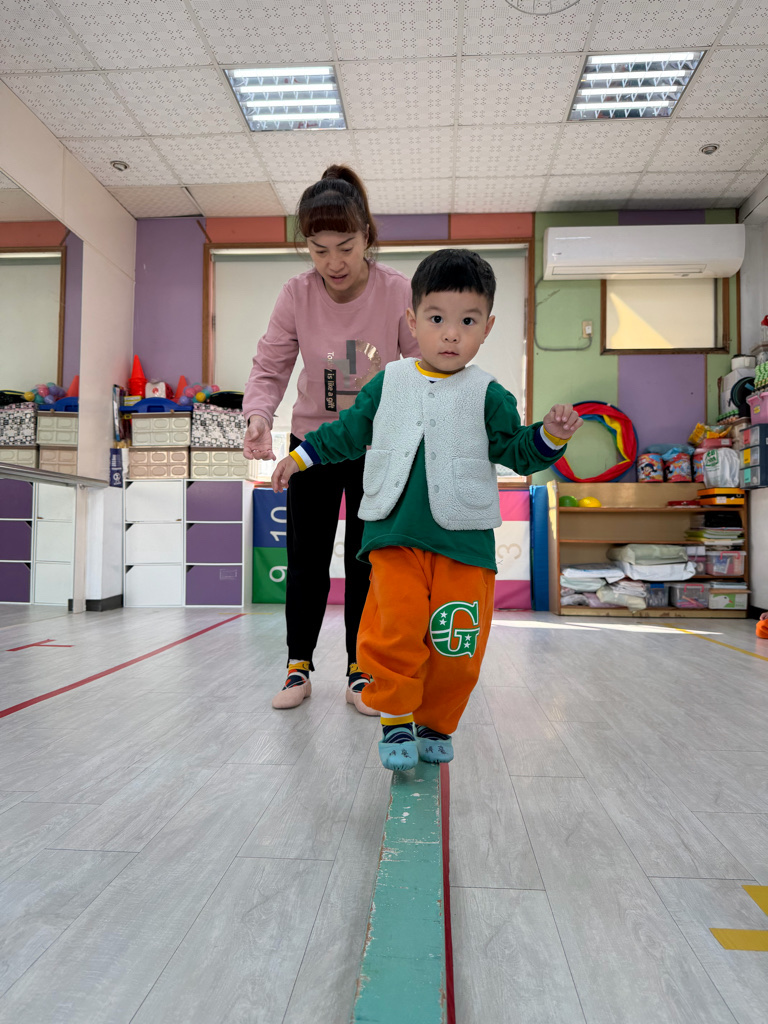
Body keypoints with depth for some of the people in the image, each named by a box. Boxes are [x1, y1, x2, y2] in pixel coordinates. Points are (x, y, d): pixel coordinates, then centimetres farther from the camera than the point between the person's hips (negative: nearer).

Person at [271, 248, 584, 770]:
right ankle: (396, 720, 11)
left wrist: (549, 436, -12)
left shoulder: (489, 396, 5)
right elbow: (348, 433, 19)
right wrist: (300, 457, 19)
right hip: (395, 536, 1)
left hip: (464, 542, 0)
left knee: (456, 646, 3)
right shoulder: (388, 383, 8)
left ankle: (436, 725, 28)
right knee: (394, 629, -13)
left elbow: (517, 452, 6)